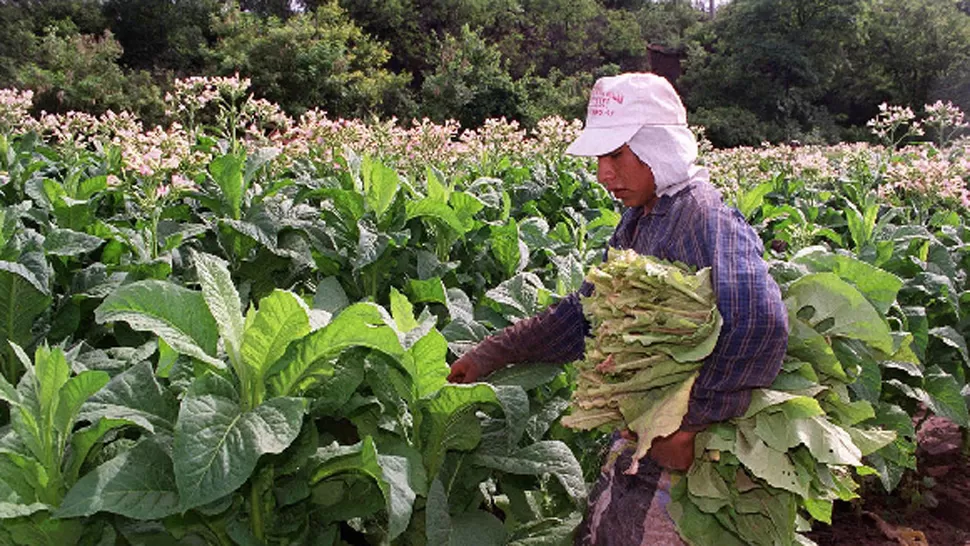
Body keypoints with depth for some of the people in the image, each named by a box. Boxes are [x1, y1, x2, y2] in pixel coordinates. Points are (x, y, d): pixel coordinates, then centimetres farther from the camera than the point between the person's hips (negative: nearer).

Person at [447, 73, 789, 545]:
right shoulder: (638, 221, 7)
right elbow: (587, 312, 13)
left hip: (674, 456, -9)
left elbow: (760, 322, -37)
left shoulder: (702, 217, -22)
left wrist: (691, 424, -29)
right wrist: (492, 354, 8)